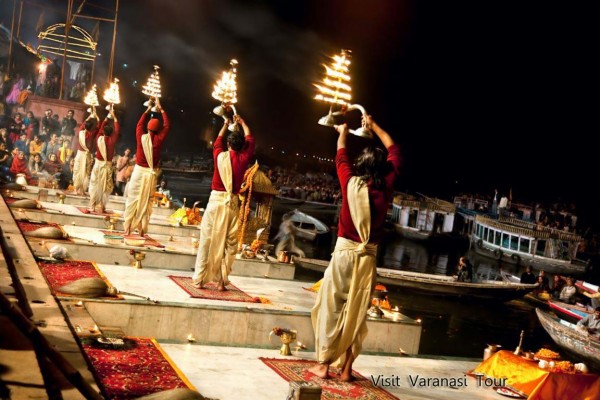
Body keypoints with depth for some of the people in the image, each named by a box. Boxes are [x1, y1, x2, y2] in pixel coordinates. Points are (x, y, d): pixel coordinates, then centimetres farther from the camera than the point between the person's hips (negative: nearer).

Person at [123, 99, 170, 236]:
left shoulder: (141, 137, -7)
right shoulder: (159, 139, -7)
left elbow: (139, 124, 13)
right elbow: (167, 126, 7)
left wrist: (147, 110, 23)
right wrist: (161, 109, 14)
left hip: (139, 171, 0)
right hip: (151, 173, 0)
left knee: (133, 199, 6)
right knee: (146, 202, 6)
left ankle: (128, 228, 7)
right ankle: (142, 230, 7)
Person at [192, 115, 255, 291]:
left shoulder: (220, 156, -2)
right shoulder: (244, 159, 0)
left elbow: (218, 141, 20)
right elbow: (250, 140, 18)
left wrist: (226, 124, 36)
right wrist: (242, 123, 33)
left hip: (216, 200, -1)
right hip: (232, 202, 1)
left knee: (207, 240, 3)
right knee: (228, 242, 7)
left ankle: (200, 279, 6)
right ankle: (221, 281, 8)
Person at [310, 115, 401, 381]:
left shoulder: (351, 184, -7)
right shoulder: (386, 187, -1)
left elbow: (341, 158, 13)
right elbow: (394, 152, 14)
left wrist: (343, 133, 31)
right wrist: (374, 126, 23)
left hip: (345, 252, -2)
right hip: (368, 257, 2)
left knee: (332, 309, 4)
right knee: (357, 313, 8)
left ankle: (323, 365, 7)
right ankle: (346, 369, 12)